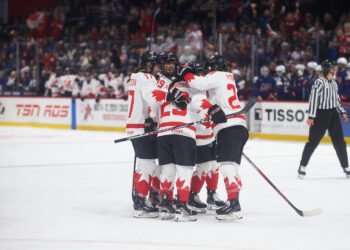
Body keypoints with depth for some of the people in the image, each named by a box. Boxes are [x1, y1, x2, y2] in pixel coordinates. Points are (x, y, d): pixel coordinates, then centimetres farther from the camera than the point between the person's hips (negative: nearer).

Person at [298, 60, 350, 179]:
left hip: (333, 114, 7)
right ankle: (302, 166, 8)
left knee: (339, 141, 6)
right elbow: (313, 98, -17)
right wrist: (311, 116, -21)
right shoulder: (319, 82, -13)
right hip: (321, 114, -7)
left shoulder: (333, 83, 11)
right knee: (313, 141, -2)